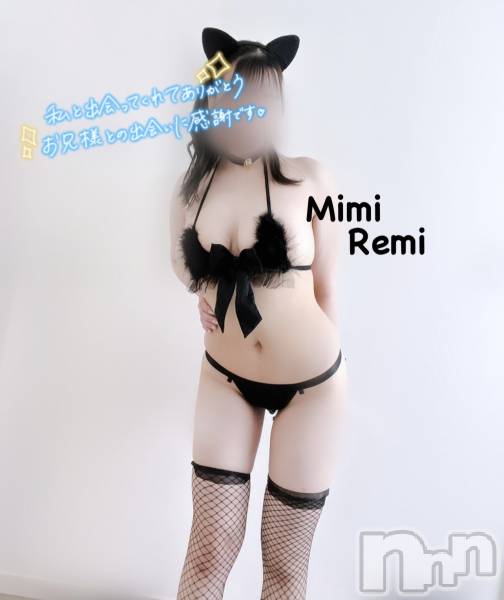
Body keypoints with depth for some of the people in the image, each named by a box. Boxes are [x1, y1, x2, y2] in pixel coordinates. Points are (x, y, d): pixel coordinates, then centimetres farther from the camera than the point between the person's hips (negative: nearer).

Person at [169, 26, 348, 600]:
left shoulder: (308, 178, -12)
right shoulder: (189, 186, -3)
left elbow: (325, 285, -3)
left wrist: (321, 360, 6)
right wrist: (213, 297, -5)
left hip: (311, 381, -1)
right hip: (225, 378, 2)